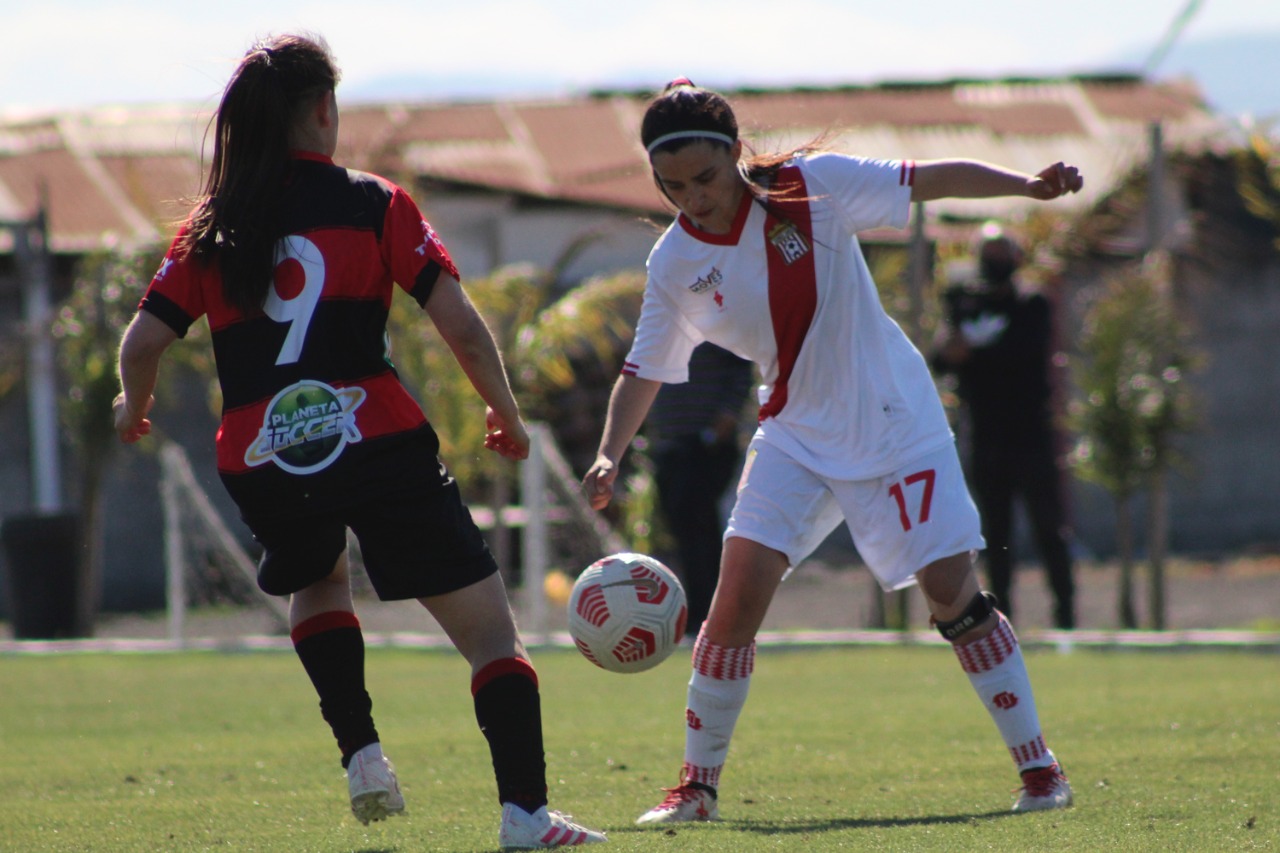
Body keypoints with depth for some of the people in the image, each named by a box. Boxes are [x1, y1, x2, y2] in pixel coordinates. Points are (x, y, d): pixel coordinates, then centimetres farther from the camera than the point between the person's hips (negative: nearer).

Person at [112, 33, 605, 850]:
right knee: (490, 629, 4)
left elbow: (142, 344, 7)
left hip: (260, 461, 3)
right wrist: (507, 414, 12)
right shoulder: (372, 203, 3)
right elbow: (461, 327, -4)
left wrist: (134, 409, 29)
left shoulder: (209, 229, 10)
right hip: (378, 442, -3)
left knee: (317, 582, 35)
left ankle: (361, 752, 16)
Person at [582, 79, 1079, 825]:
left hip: (895, 420, -3)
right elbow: (644, 371, 4)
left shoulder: (813, 186, -15)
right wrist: (610, 456, -11)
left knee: (953, 593, -5)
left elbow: (930, 180, -11)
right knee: (738, 594, -10)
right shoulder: (676, 264, -6)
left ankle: (1039, 768, 7)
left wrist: (1029, 186, -22)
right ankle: (697, 785, 2)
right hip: (796, 434, 3)